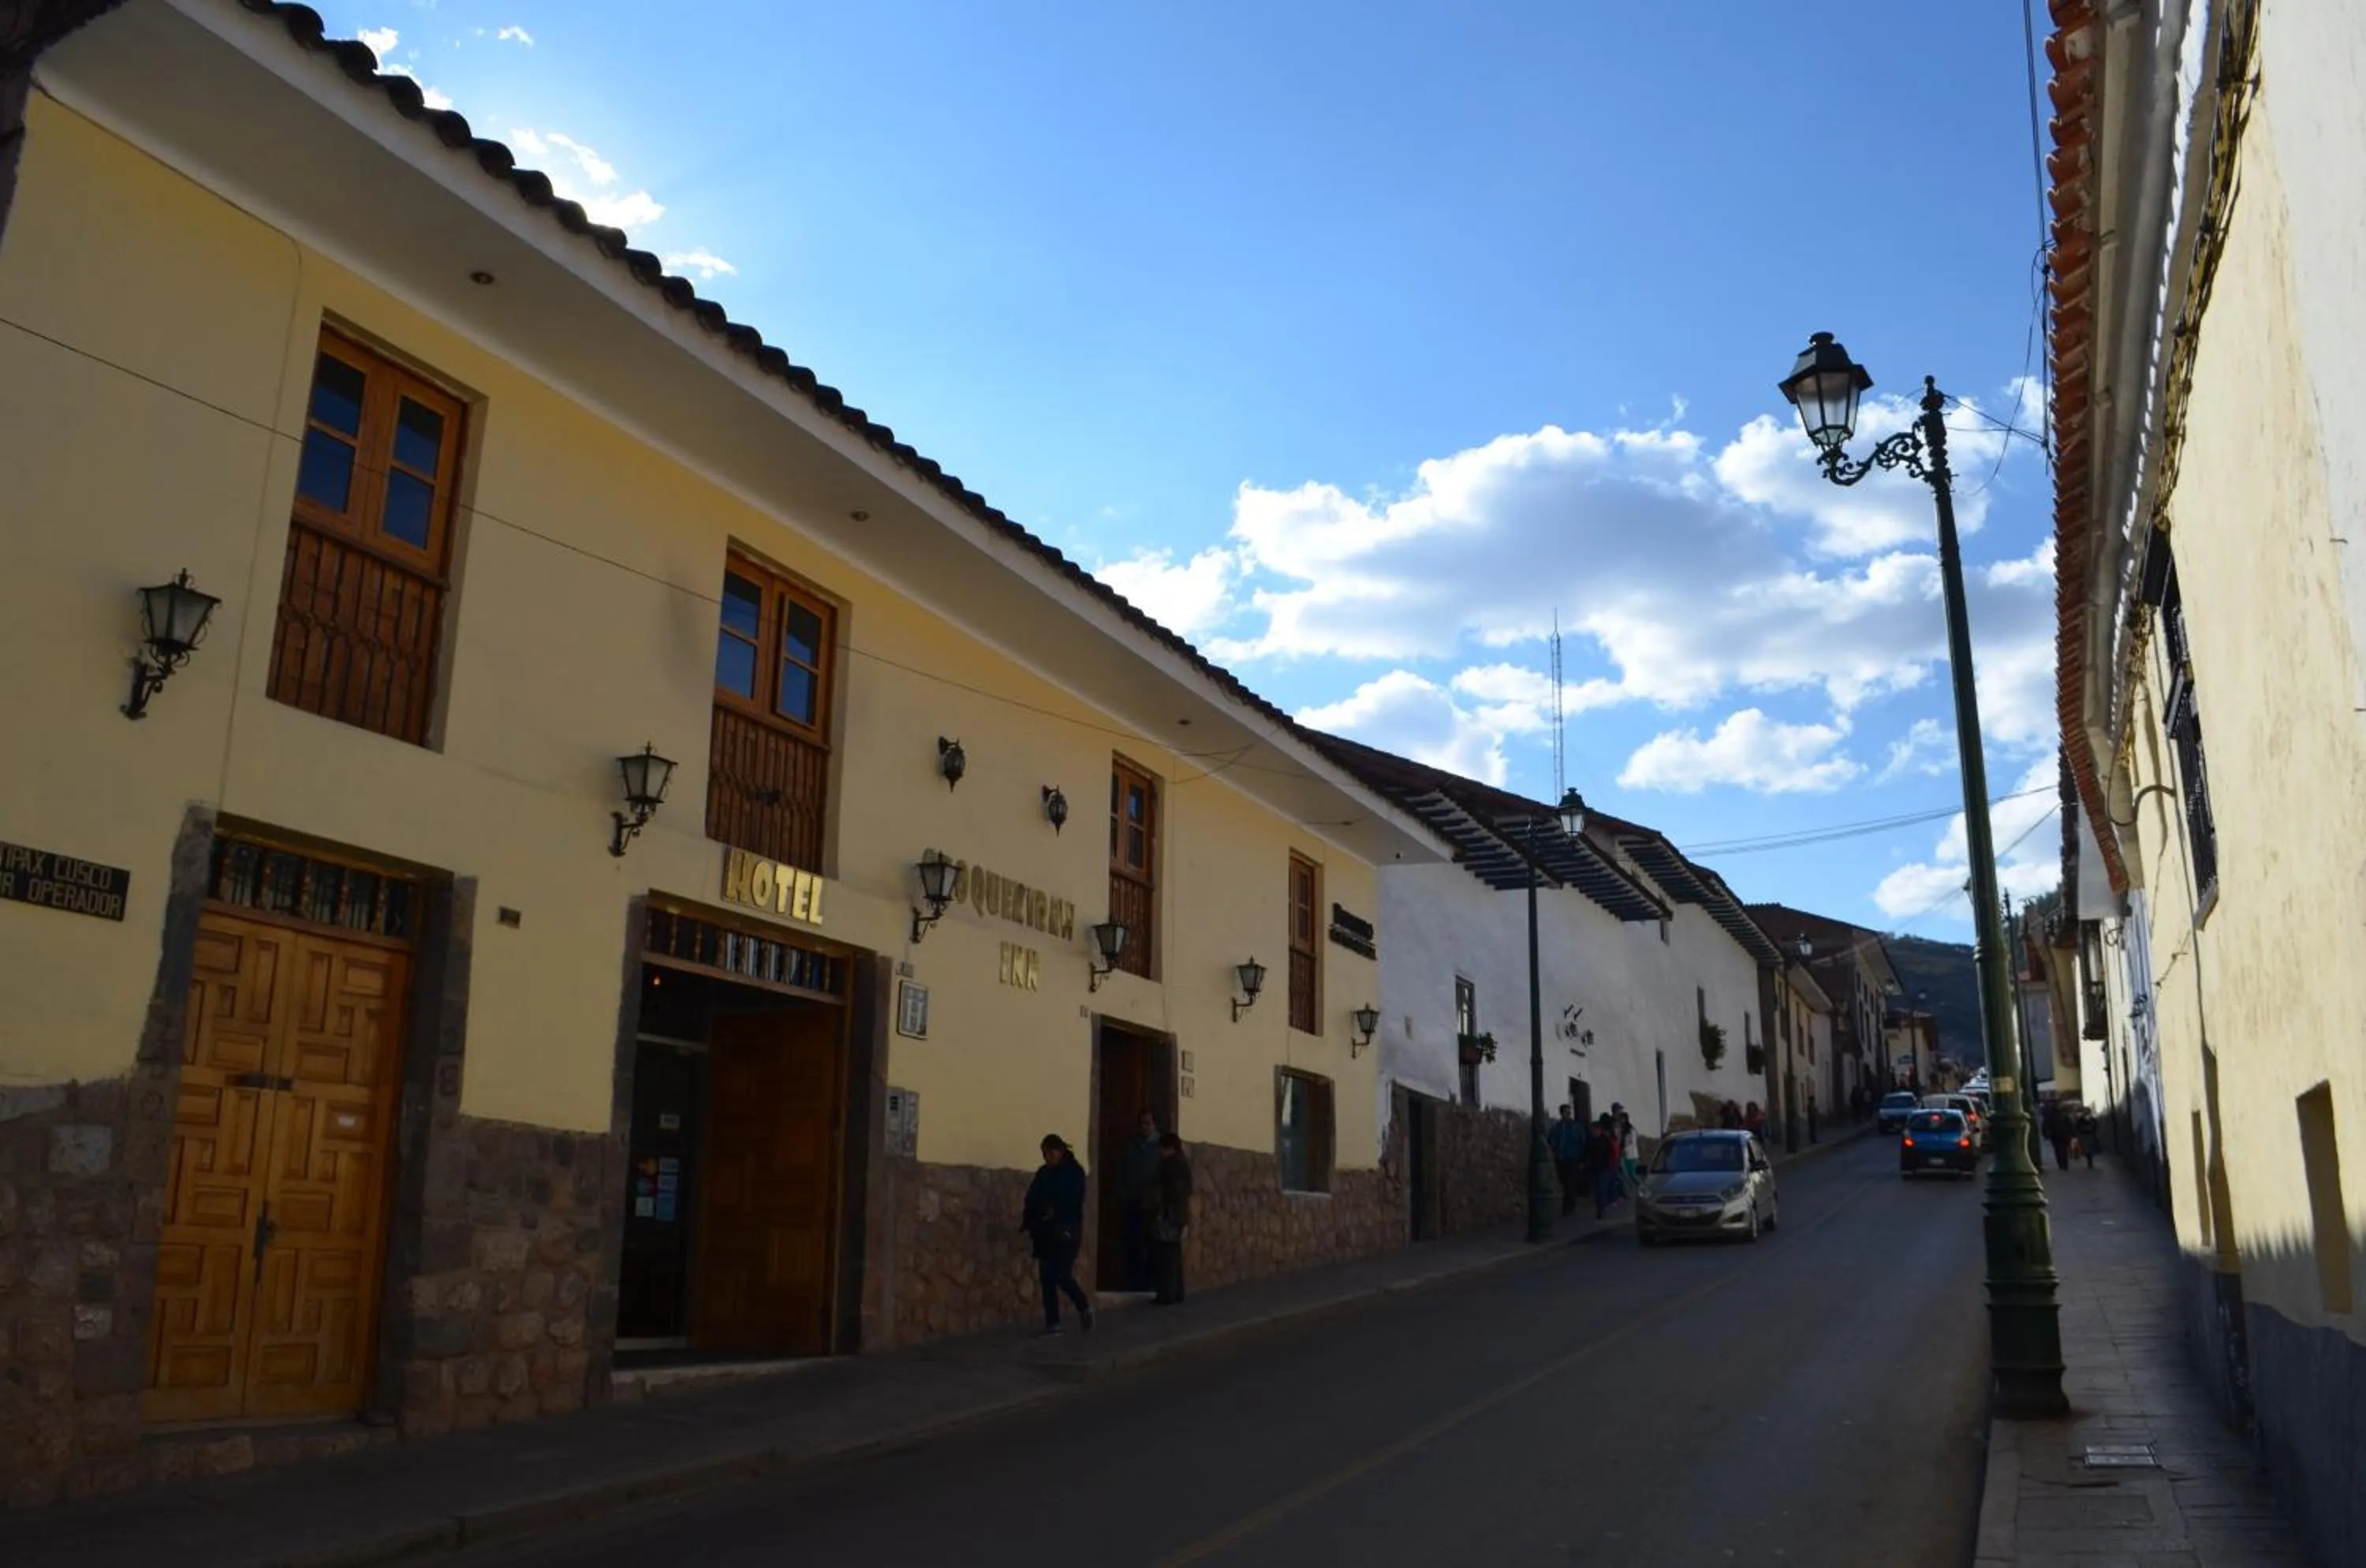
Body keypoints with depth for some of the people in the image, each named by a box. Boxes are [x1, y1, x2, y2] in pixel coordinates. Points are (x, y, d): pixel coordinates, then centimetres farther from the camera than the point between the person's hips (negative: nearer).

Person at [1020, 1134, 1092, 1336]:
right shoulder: (1043, 1174, 11)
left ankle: (1085, 1308, 13)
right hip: (1045, 1233, 5)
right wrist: (1028, 1224, -6)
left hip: (1067, 1232, -5)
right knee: (1047, 1277, 0)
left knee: (1062, 1276, -11)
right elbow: (1032, 1201, 7)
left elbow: (1074, 1203, -9)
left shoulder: (1075, 1172, -2)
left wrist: (1056, 1212, -20)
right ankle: (1053, 1323, 5)